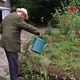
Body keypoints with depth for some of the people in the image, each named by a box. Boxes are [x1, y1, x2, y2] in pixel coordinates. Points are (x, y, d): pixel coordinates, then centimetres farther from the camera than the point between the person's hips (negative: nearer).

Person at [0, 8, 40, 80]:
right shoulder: (17, 17, -11)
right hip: (11, 43, -10)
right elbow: (27, 26, -13)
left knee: (12, 61, 17)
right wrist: (37, 32, -7)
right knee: (13, 62, -2)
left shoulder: (8, 16, 19)